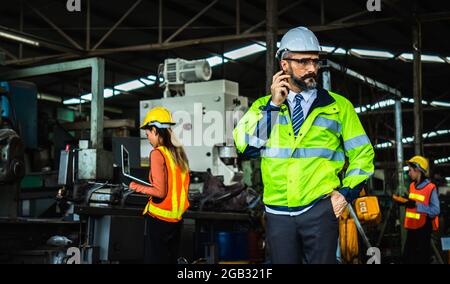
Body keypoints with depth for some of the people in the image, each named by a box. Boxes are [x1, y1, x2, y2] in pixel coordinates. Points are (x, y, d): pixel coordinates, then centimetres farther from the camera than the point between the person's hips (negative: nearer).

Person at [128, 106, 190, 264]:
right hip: (177, 218, 7)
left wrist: (138, 187, -4)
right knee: (171, 259, 15)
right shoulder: (179, 153, 5)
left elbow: (160, 192, -18)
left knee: (155, 259, 1)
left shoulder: (157, 153, -15)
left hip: (159, 218, -7)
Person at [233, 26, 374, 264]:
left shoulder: (338, 106, 7)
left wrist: (346, 192, -4)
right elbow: (244, 145, -5)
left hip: (320, 209, -1)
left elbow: (362, 153, 9)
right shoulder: (264, 106, 11)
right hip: (278, 212, 2)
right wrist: (273, 105, -8)